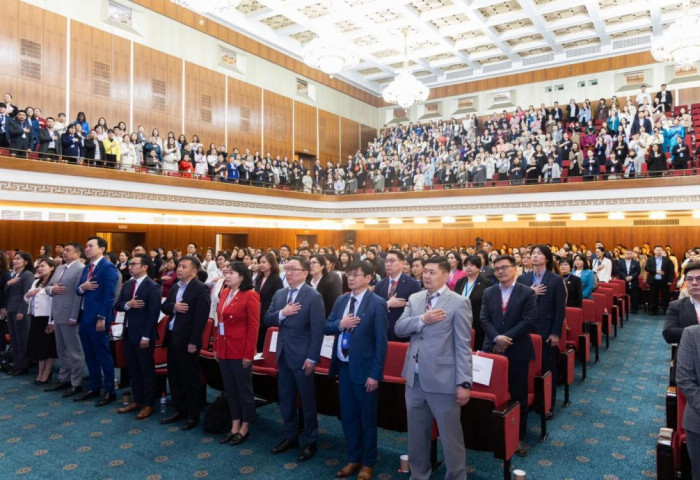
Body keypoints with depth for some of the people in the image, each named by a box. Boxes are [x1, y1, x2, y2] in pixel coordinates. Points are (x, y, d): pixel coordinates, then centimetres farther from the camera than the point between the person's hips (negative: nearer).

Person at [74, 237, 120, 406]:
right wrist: (82, 287, -8)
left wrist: (102, 317, -21)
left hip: (98, 318, -8)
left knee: (103, 354, 0)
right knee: (90, 355, 16)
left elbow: (109, 294, -17)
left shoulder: (108, 267, -12)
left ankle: (109, 391, 10)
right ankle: (94, 387, 28)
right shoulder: (86, 268, 15)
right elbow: (78, 290, 16)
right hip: (84, 316, 9)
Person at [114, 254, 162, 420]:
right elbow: (117, 305, 9)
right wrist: (127, 304, -13)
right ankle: (137, 400, 29)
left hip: (144, 335, -7)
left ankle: (149, 404, 16)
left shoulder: (153, 287, -14)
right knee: (133, 370, 16)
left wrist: (146, 336, -19)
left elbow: (153, 313, -17)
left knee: (147, 370, 5)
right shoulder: (127, 285, 10)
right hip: (128, 333, 7)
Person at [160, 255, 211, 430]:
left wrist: (193, 342, -21)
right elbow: (164, 307, 13)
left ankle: (193, 415, 17)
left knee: (190, 378, 3)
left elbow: (201, 317, -18)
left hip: (187, 340, -8)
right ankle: (179, 410, 31)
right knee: (174, 376, 16)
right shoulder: (175, 287, 12)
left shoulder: (201, 289, -13)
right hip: (172, 337, 8)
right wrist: (173, 306, -11)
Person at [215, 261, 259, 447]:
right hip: (224, 350, 7)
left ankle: (245, 428, 21)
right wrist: (216, 346, 11)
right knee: (230, 389, 15)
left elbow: (254, 327, -14)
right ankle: (235, 426, 28)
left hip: (240, 351, -7)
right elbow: (220, 322, 13)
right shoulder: (224, 293, 8)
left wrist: (249, 354, -16)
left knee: (244, 389, 7)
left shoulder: (250, 296, -13)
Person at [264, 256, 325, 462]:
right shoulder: (279, 294, 7)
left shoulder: (314, 297, -13)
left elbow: (317, 330, -15)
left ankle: (310, 441, 22)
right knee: (285, 399, 16)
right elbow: (267, 320, 5)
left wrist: (312, 358, -18)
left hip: (302, 356, -6)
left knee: (307, 401, 7)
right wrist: (282, 313, -15)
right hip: (283, 354, 6)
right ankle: (289, 437, 32)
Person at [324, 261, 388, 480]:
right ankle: (353, 458, 35)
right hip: (343, 367, 6)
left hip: (364, 369, -5)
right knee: (348, 416, 17)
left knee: (367, 418, 11)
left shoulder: (377, 303, -14)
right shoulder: (341, 300, 6)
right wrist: (339, 324, -14)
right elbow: (326, 327, 8)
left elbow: (381, 341, -14)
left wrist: (375, 374, -16)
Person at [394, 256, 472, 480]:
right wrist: (422, 319, -17)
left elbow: (463, 347, -11)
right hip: (414, 378, 6)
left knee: (450, 436, 8)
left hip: (442, 381, -5)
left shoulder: (458, 303, -9)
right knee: (416, 434, 20)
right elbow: (398, 328, -1)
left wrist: (463, 383, -14)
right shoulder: (414, 299, 8)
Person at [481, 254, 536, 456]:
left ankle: (519, 437, 21)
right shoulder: (488, 292, 7)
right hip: (492, 349, 3)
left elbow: (528, 321, -12)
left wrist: (507, 337, -18)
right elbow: (484, 319, 0)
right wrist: (496, 338, -17)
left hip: (517, 351, -2)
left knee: (518, 396, 7)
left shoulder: (528, 293, -3)